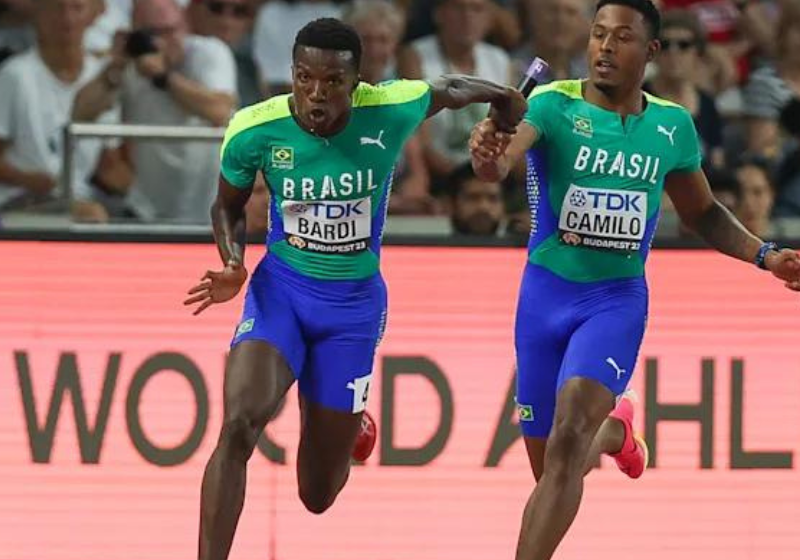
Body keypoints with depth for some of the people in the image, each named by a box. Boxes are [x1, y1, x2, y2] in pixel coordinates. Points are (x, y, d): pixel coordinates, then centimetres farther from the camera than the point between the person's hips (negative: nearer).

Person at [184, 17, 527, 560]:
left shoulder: (392, 112, -19)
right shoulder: (254, 131, -15)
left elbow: (451, 88, 4)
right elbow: (228, 206, 4)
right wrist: (234, 263, -13)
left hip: (354, 304, 0)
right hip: (279, 290, 0)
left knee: (318, 494, 7)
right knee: (238, 426, -28)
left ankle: (352, 429, 45)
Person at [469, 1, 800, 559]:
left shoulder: (673, 125, 0)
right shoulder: (554, 105, -11)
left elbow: (702, 212, 17)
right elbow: (502, 155, -32)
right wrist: (489, 157, -56)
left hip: (617, 298, 0)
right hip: (546, 294, 0)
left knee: (569, 437, -25)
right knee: (551, 465, 11)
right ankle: (615, 431, 47)